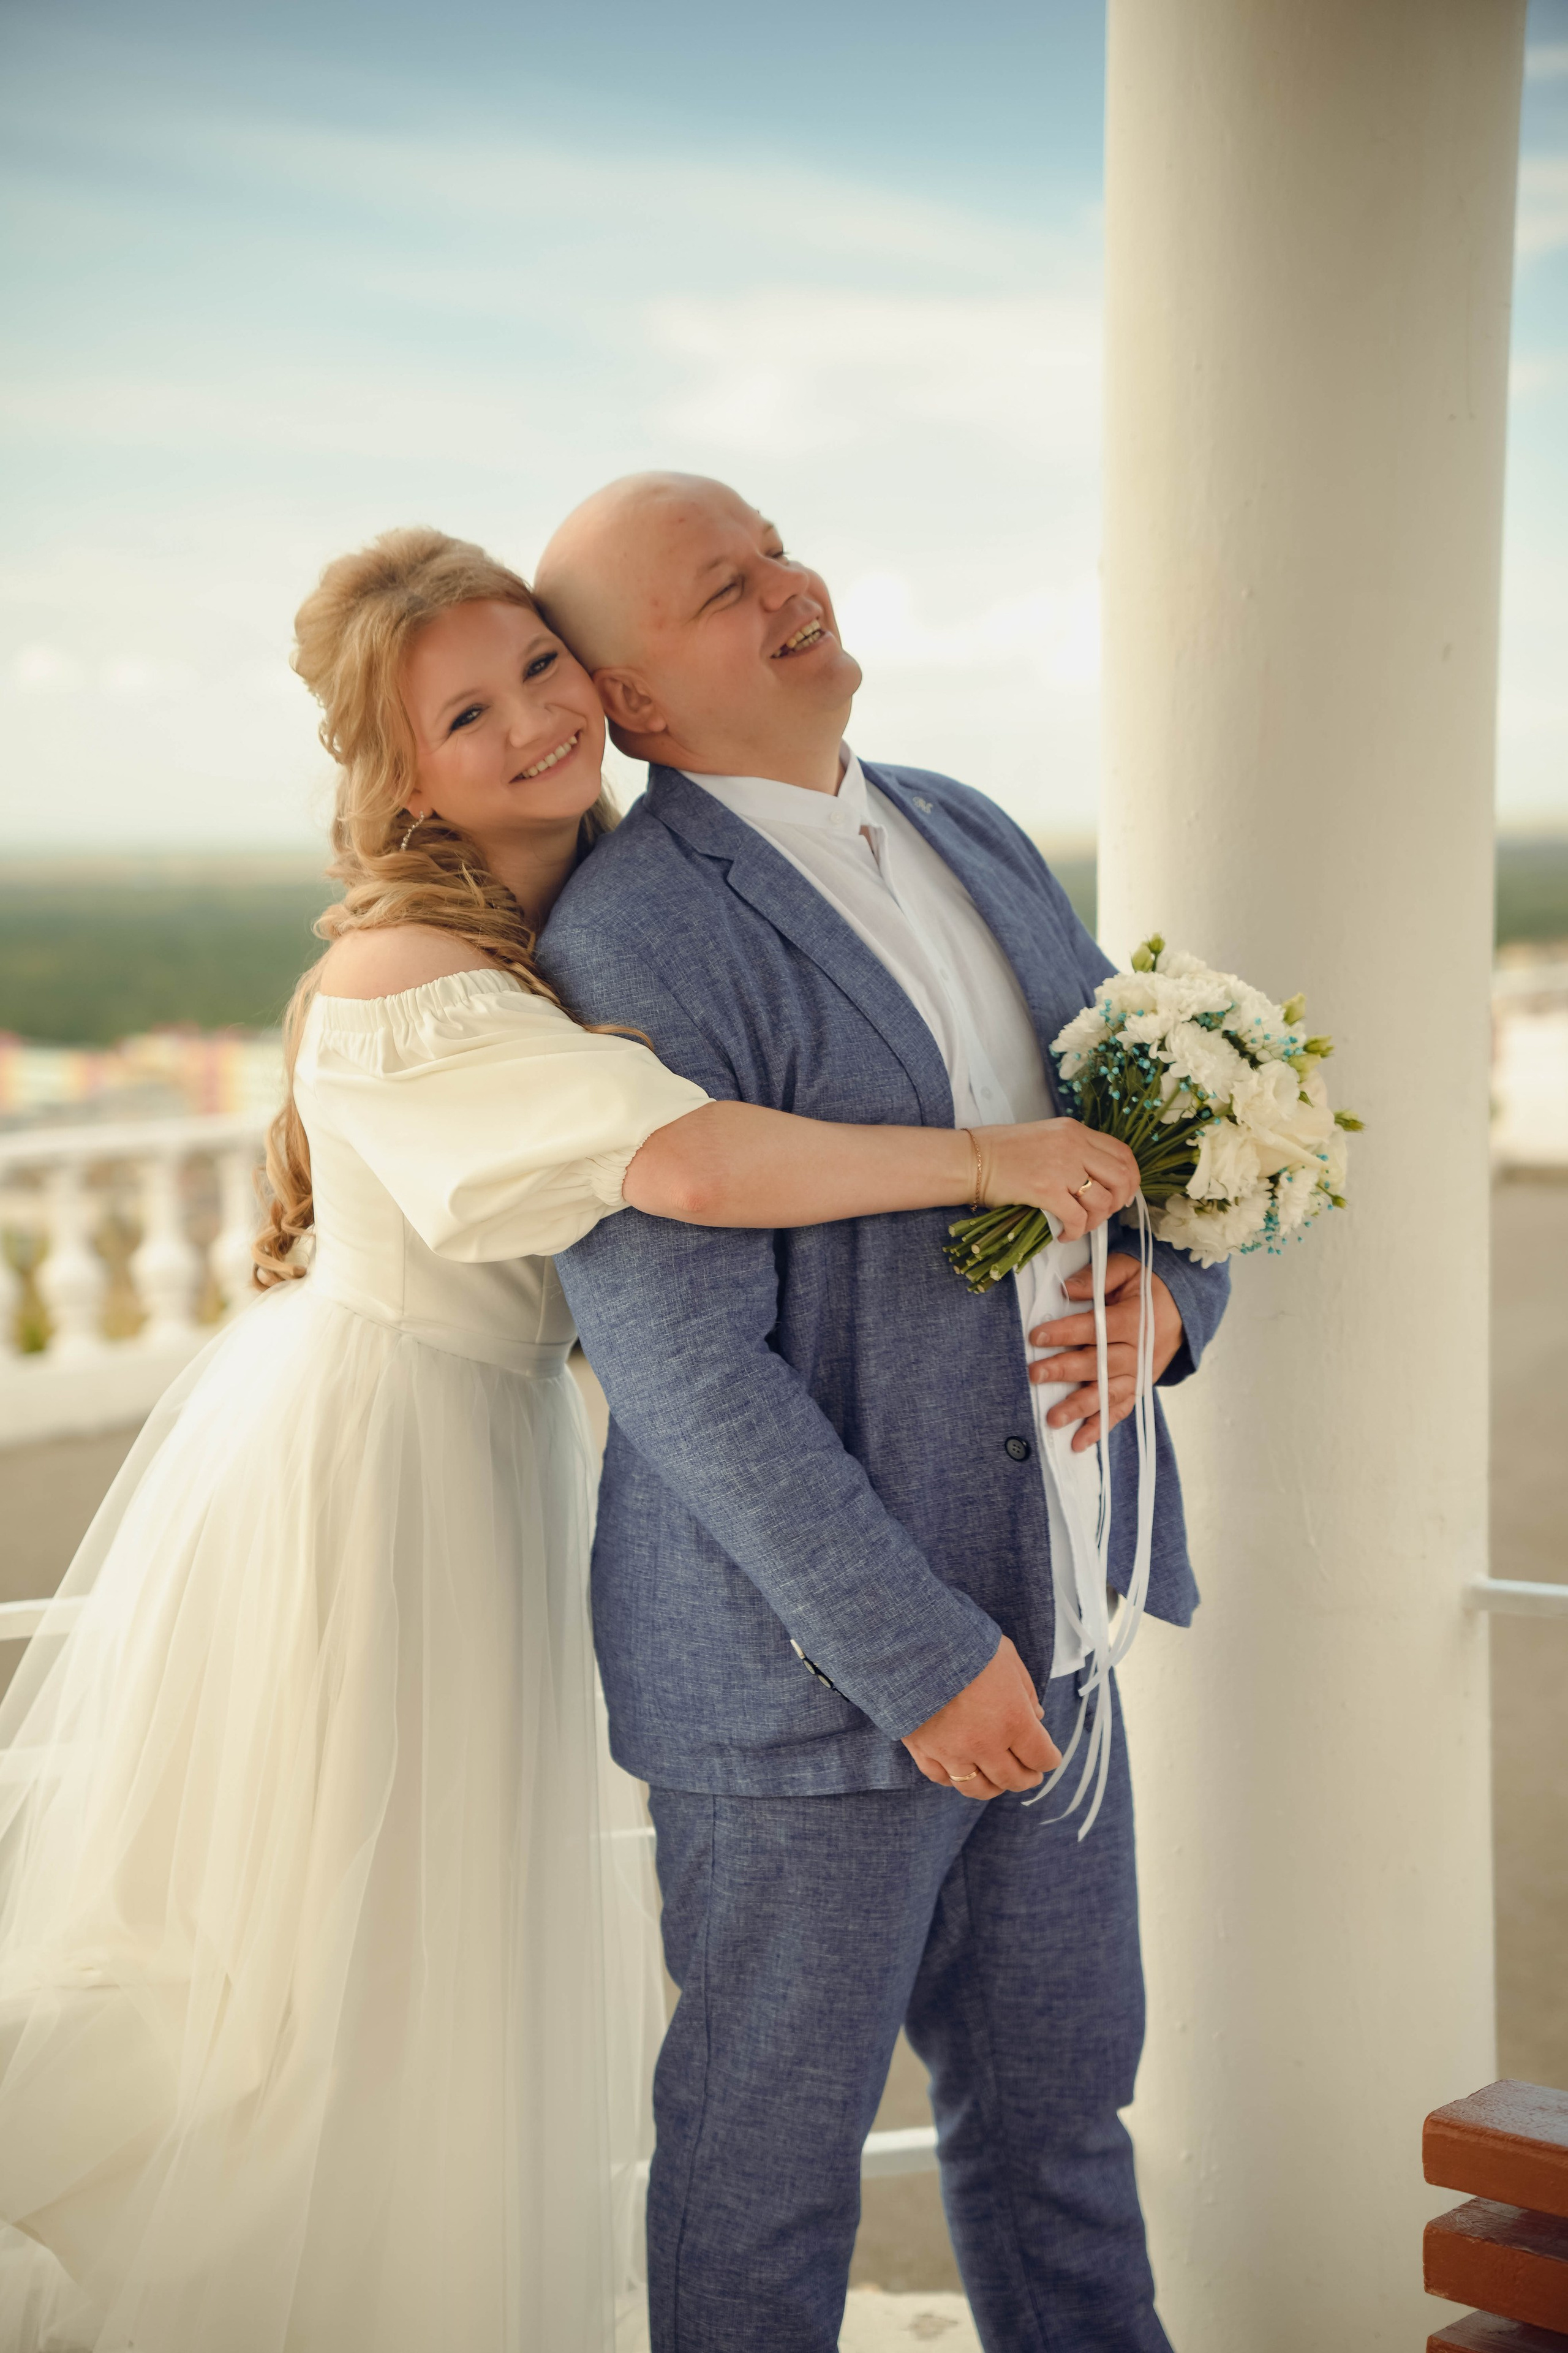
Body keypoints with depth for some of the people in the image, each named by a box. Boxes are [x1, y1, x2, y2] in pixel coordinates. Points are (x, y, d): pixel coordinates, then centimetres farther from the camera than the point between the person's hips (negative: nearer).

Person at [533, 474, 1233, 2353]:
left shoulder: (970, 838, 8)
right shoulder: (630, 947, -17)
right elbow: (684, 1364, -21)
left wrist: (1164, 1292, -8)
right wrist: (916, 1654, -21)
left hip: (1042, 1608, 7)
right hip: (810, 1652, -7)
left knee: (1061, 2091, 20)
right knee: (773, 2132, 10)